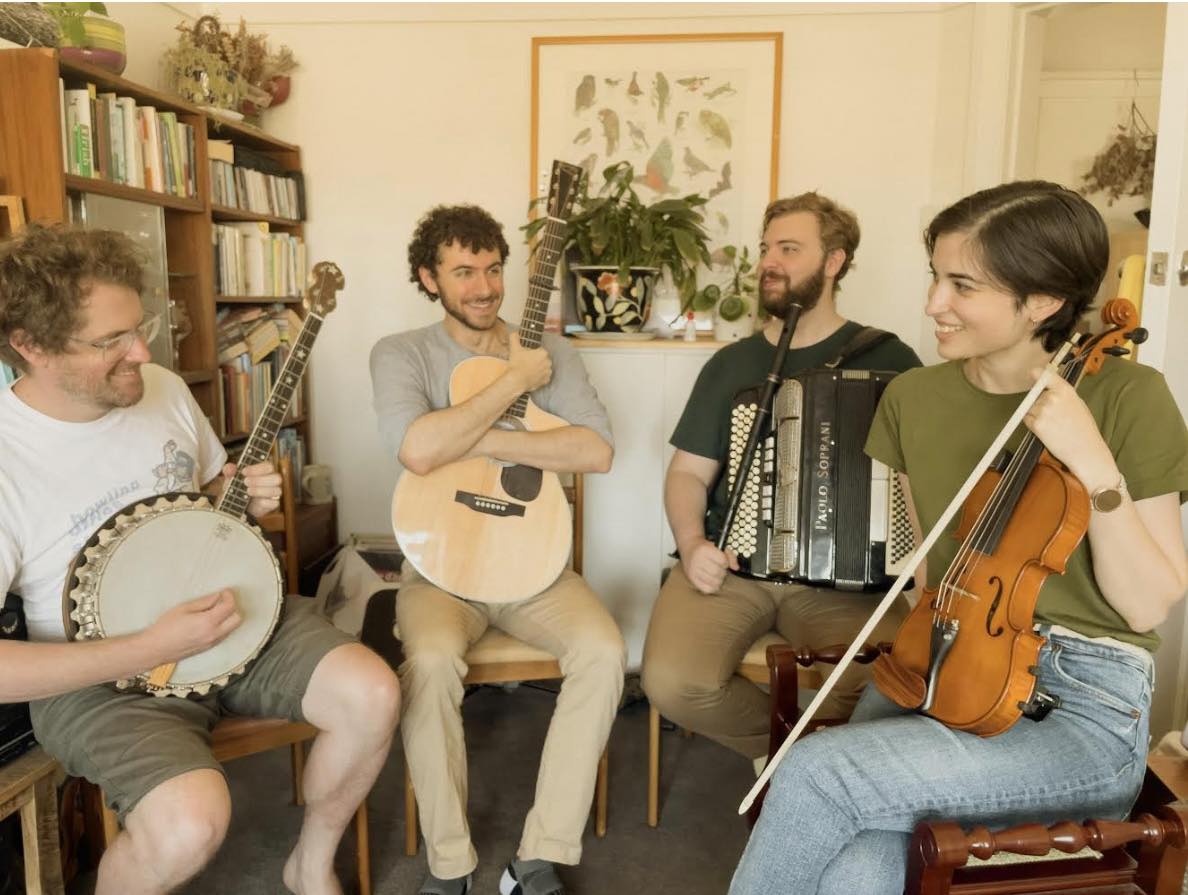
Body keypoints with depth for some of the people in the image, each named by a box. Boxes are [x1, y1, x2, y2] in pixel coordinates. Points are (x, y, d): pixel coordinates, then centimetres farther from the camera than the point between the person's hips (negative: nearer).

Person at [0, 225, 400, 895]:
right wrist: (151, 650, -26)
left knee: (373, 695, -14)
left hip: (225, 608, 6)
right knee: (191, 822, -31)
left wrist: (247, 501, -7)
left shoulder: (166, 389, -2)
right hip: (100, 672, -5)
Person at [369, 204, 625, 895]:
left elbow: (598, 450, -11)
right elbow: (417, 450, -22)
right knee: (431, 660, -31)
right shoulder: (401, 354, 0)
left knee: (603, 649, -24)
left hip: (533, 561, 2)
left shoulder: (548, 349, 6)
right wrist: (515, 380, -15)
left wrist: (478, 441, -17)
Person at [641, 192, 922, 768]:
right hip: (730, 563, 2)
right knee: (672, 683, -23)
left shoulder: (887, 358, 6)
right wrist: (692, 542, -7)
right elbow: (689, 471, 13)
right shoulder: (730, 364, 15)